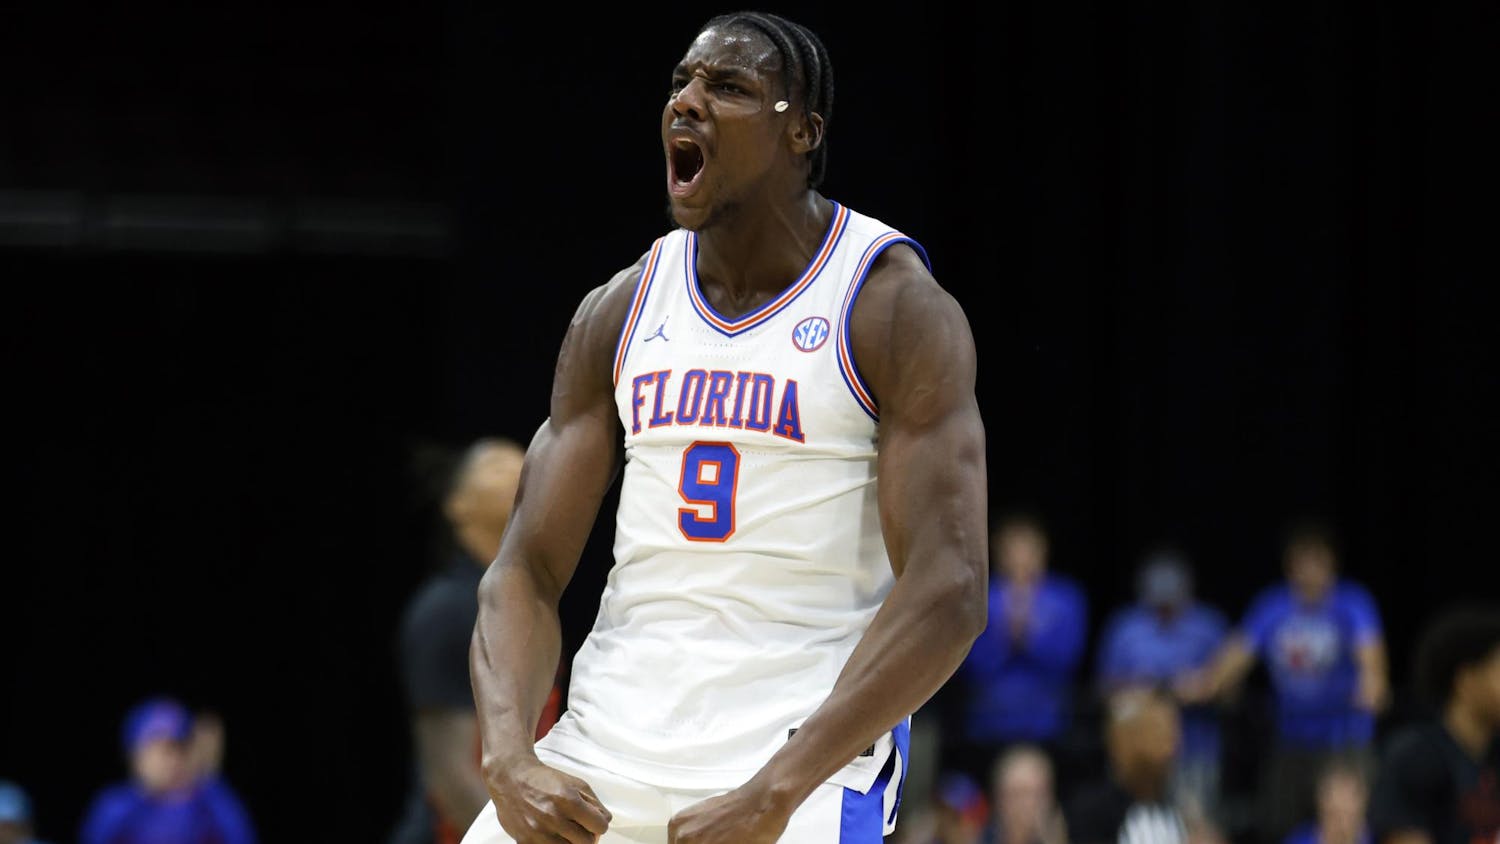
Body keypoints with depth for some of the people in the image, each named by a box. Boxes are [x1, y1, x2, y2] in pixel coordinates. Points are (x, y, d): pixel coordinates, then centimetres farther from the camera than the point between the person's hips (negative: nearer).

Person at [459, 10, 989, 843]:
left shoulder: (895, 307, -7)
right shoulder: (619, 311, 9)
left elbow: (948, 592, -15)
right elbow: (527, 570, 7)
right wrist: (510, 757, -13)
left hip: (803, 753, -5)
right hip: (609, 741, 5)